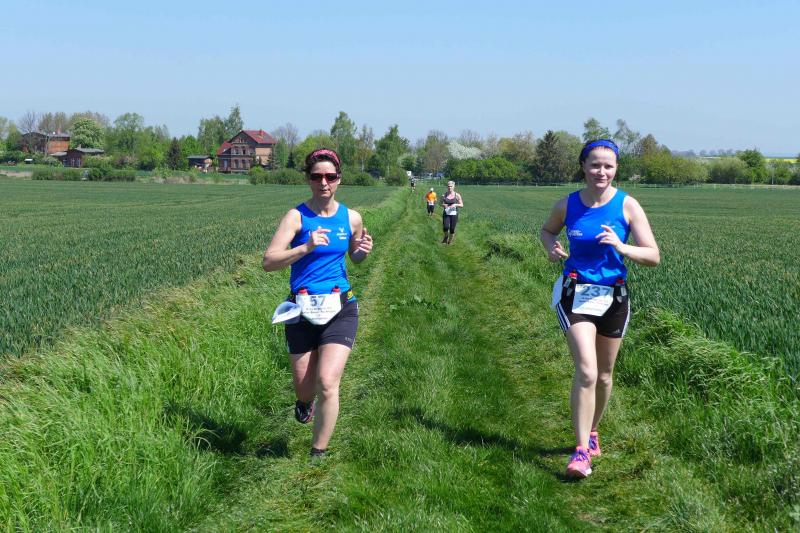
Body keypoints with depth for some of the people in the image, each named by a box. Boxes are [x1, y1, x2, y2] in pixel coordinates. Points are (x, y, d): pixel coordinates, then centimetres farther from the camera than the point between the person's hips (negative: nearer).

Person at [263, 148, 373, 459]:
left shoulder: (351, 218, 3)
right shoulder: (296, 217, -7)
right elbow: (269, 262, -16)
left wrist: (363, 252, -1)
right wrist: (306, 247, -28)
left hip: (340, 309, 1)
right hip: (302, 309, 0)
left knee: (327, 383, -14)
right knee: (304, 386, 11)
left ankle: (318, 454, 4)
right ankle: (305, 401, 51)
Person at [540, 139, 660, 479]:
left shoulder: (627, 206, -6)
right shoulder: (567, 205, -2)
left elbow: (653, 257, -7)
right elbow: (547, 230, 19)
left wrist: (621, 247, -25)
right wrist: (551, 247, -4)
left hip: (613, 296, 2)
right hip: (576, 294, -1)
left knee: (603, 375, 15)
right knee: (586, 372, -17)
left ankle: (591, 432, 39)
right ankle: (582, 451, -13)